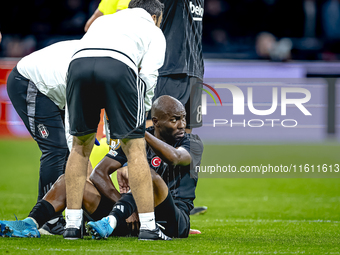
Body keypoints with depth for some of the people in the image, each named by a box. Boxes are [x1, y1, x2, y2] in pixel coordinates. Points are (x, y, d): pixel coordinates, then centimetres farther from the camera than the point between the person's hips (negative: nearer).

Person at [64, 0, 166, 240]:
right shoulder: (153, 31, 30)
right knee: (135, 146, 7)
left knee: (81, 146, 18)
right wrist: (142, 109, 31)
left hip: (78, 61, 3)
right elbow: (148, 74, 15)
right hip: (119, 65, -3)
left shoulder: (103, 20, 42)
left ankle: (72, 225, 16)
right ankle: (148, 226, 4)